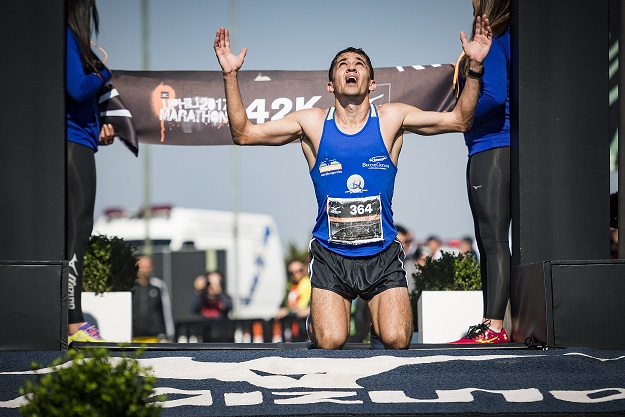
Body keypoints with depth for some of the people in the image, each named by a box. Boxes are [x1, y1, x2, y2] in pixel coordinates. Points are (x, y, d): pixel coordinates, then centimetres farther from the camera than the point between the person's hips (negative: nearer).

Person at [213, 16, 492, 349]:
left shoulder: (391, 119, 1)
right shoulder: (312, 123, 0)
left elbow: (459, 120, 0)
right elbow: (243, 133, 0)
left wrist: (475, 67, -12)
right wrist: (230, 75, -10)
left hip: (382, 254, 1)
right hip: (330, 255, 0)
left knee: (397, 341, -14)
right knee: (329, 343, -16)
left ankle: (379, 315, 22)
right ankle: (320, 315, 21)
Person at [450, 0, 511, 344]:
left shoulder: (491, 40, -11)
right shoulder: (507, 37, 16)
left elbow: (494, 96, -22)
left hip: (492, 148, -10)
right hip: (490, 151, 10)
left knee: (493, 239, -11)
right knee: (488, 239, 12)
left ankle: (495, 326, -13)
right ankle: (490, 322, 15)